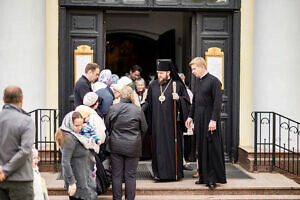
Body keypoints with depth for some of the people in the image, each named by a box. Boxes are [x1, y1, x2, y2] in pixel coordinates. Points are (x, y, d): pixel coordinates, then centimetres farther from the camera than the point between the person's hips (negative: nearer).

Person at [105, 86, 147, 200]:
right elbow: (144, 128, 1)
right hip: (133, 147, -1)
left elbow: (107, 126, 6)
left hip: (116, 146, 1)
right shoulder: (138, 110, -10)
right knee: (130, 176, 8)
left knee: (116, 175, 10)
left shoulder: (112, 108, -6)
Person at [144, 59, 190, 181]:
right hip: (157, 122, 3)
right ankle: (159, 172, 5)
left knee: (173, 145, 0)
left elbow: (187, 101, 2)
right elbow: (148, 102, 17)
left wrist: (178, 98, -17)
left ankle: (174, 172, 9)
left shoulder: (177, 85, 1)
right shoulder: (153, 85, 12)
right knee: (158, 146, 1)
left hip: (172, 121, -3)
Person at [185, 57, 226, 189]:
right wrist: (191, 116, 18)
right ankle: (204, 177, 18)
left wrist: (213, 120, -20)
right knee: (201, 148, 10)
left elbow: (217, 102, -15)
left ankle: (213, 178, 1)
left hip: (209, 119, -8)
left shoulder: (214, 81, -11)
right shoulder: (197, 81, 13)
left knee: (211, 148, -5)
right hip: (199, 119, 8)